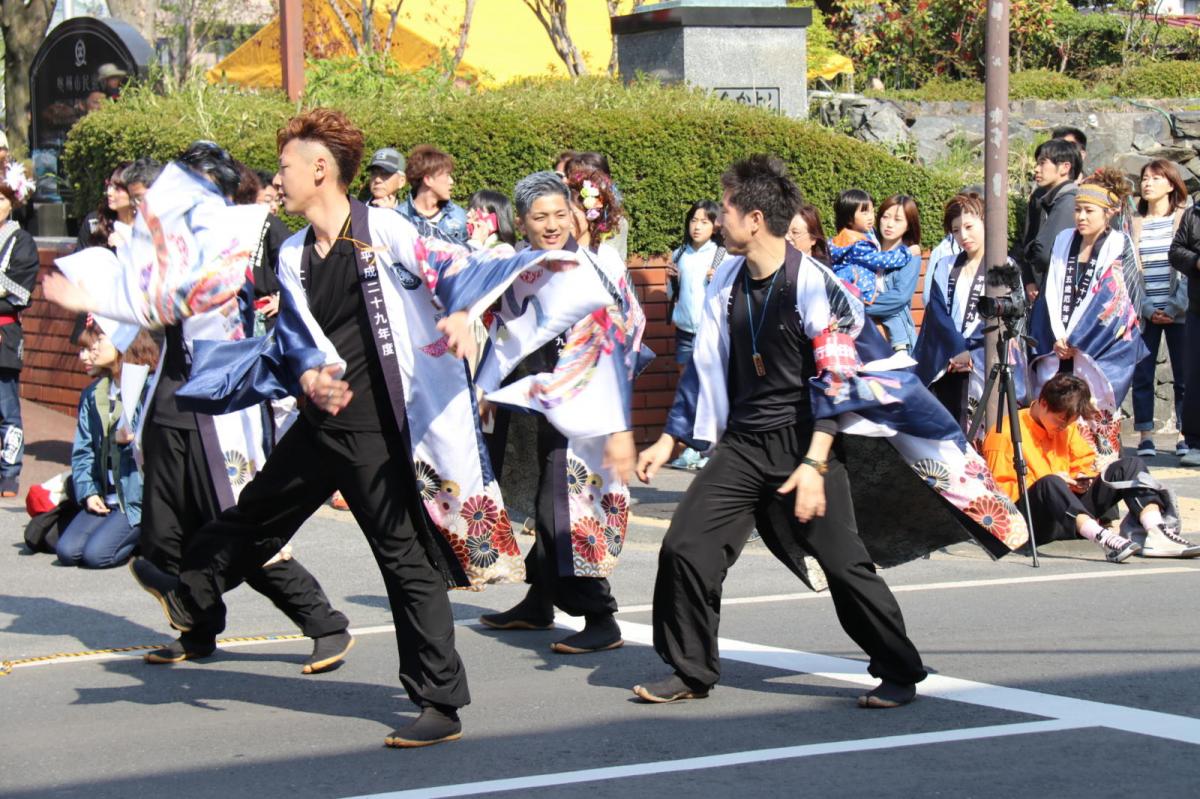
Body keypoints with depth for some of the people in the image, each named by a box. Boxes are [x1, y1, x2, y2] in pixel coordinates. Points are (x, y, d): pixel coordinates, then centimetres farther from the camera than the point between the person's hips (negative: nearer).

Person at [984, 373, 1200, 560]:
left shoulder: (1067, 428, 15)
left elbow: (1084, 464, 22)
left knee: (1130, 466, -8)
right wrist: (1046, 484, -20)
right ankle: (1101, 538, -60)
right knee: (1049, 483, -42)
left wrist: (1082, 478, -1)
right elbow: (1000, 491, -13)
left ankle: (1156, 532, -34)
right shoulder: (1003, 435, -8)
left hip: (1071, 515, 7)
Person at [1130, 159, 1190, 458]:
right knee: (1142, 374, -1)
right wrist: (1147, 309, -6)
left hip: (1178, 312, -2)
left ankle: (1184, 434, 5)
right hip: (1145, 313, 2)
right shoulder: (1134, 224, 11)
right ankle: (1145, 435, 3)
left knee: (1184, 375, -1)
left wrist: (1176, 307, -11)